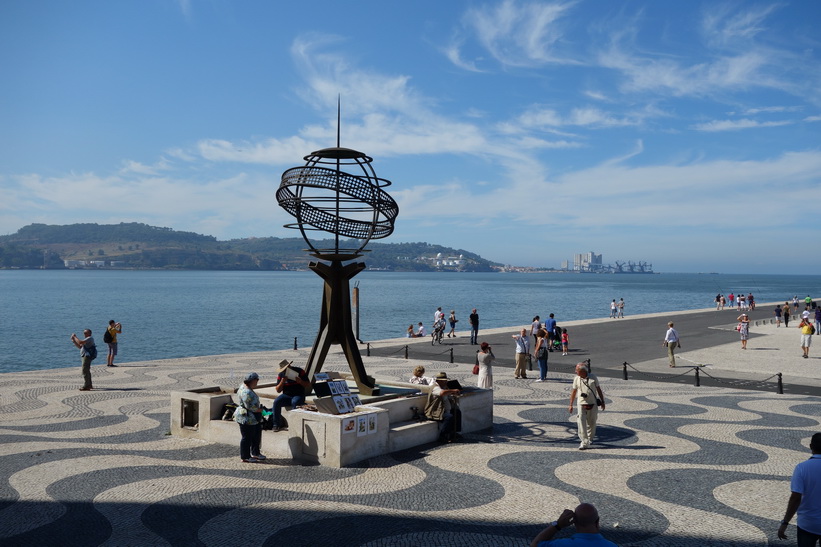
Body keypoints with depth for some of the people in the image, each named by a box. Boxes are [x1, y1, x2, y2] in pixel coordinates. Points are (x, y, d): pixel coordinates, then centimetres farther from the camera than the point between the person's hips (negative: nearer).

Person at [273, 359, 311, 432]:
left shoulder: (299, 371, -3)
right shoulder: (281, 375, 6)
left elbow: (308, 386, -3)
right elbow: (278, 390, 4)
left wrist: (300, 382, -22)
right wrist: (282, 382, -14)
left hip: (299, 395, -3)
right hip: (287, 396, 4)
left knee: (294, 402, -37)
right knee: (276, 402, -24)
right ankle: (277, 425, -19)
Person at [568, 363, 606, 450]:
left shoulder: (593, 377, -3)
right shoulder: (576, 379, 0)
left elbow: (598, 389, 5)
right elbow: (574, 392, 7)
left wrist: (602, 401, 4)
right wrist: (571, 405, 6)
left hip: (593, 403, 0)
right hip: (582, 404, 0)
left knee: (591, 423, 10)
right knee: (581, 422, -12)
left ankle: (590, 439, 34)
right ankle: (584, 442, -12)